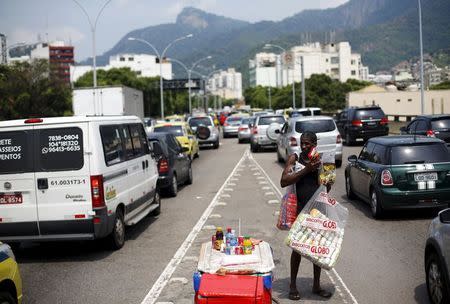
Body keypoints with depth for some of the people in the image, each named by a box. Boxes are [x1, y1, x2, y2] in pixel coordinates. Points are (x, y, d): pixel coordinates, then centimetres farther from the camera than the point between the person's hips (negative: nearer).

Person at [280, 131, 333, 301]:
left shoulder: (321, 160, 6)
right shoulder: (294, 158, -3)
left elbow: (326, 188, 12)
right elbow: (283, 182, -14)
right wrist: (305, 170, -21)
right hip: (300, 209, -3)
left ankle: (316, 285, 22)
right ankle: (293, 286, 14)